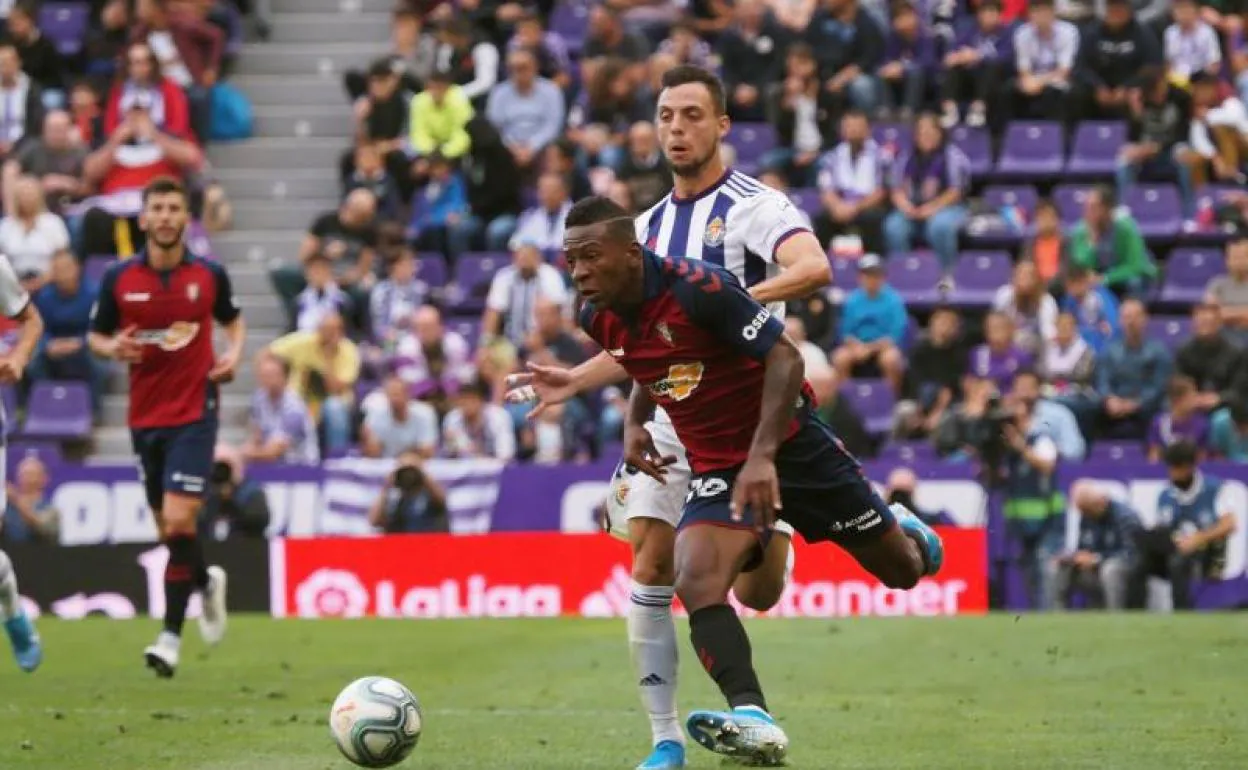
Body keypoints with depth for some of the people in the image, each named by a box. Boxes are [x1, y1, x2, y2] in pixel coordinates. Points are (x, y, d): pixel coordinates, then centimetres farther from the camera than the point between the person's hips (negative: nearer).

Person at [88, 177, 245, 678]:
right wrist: (112, 347, -13)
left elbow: (233, 320, 17)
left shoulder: (209, 275, -1)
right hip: (145, 416, 3)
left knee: (178, 521, -15)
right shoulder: (119, 278, -1)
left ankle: (171, 635, -10)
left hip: (194, 414, -3)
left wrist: (234, 353, -3)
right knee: (168, 530, 10)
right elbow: (96, 336, 9)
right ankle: (205, 581, 42)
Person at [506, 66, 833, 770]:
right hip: (671, 416, 5)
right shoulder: (649, 227, 14)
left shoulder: (756, 206, -7)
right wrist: (574, 381, 7)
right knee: (651, 572, -9)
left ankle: (772, 532, 34)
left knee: (756, 594, -5)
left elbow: (814, 269, -28)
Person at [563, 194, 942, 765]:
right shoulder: (598, 319, -4)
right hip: (716, 467, 4)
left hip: (790, 445, -4)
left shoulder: (696, 288, -25)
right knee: (696, 583, -25)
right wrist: (634, 422, 2)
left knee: (903, 571, 10)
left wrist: (762, 455, -32)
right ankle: (753, 723, -32)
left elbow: (785, 358, -25)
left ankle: (904, 530, 47)